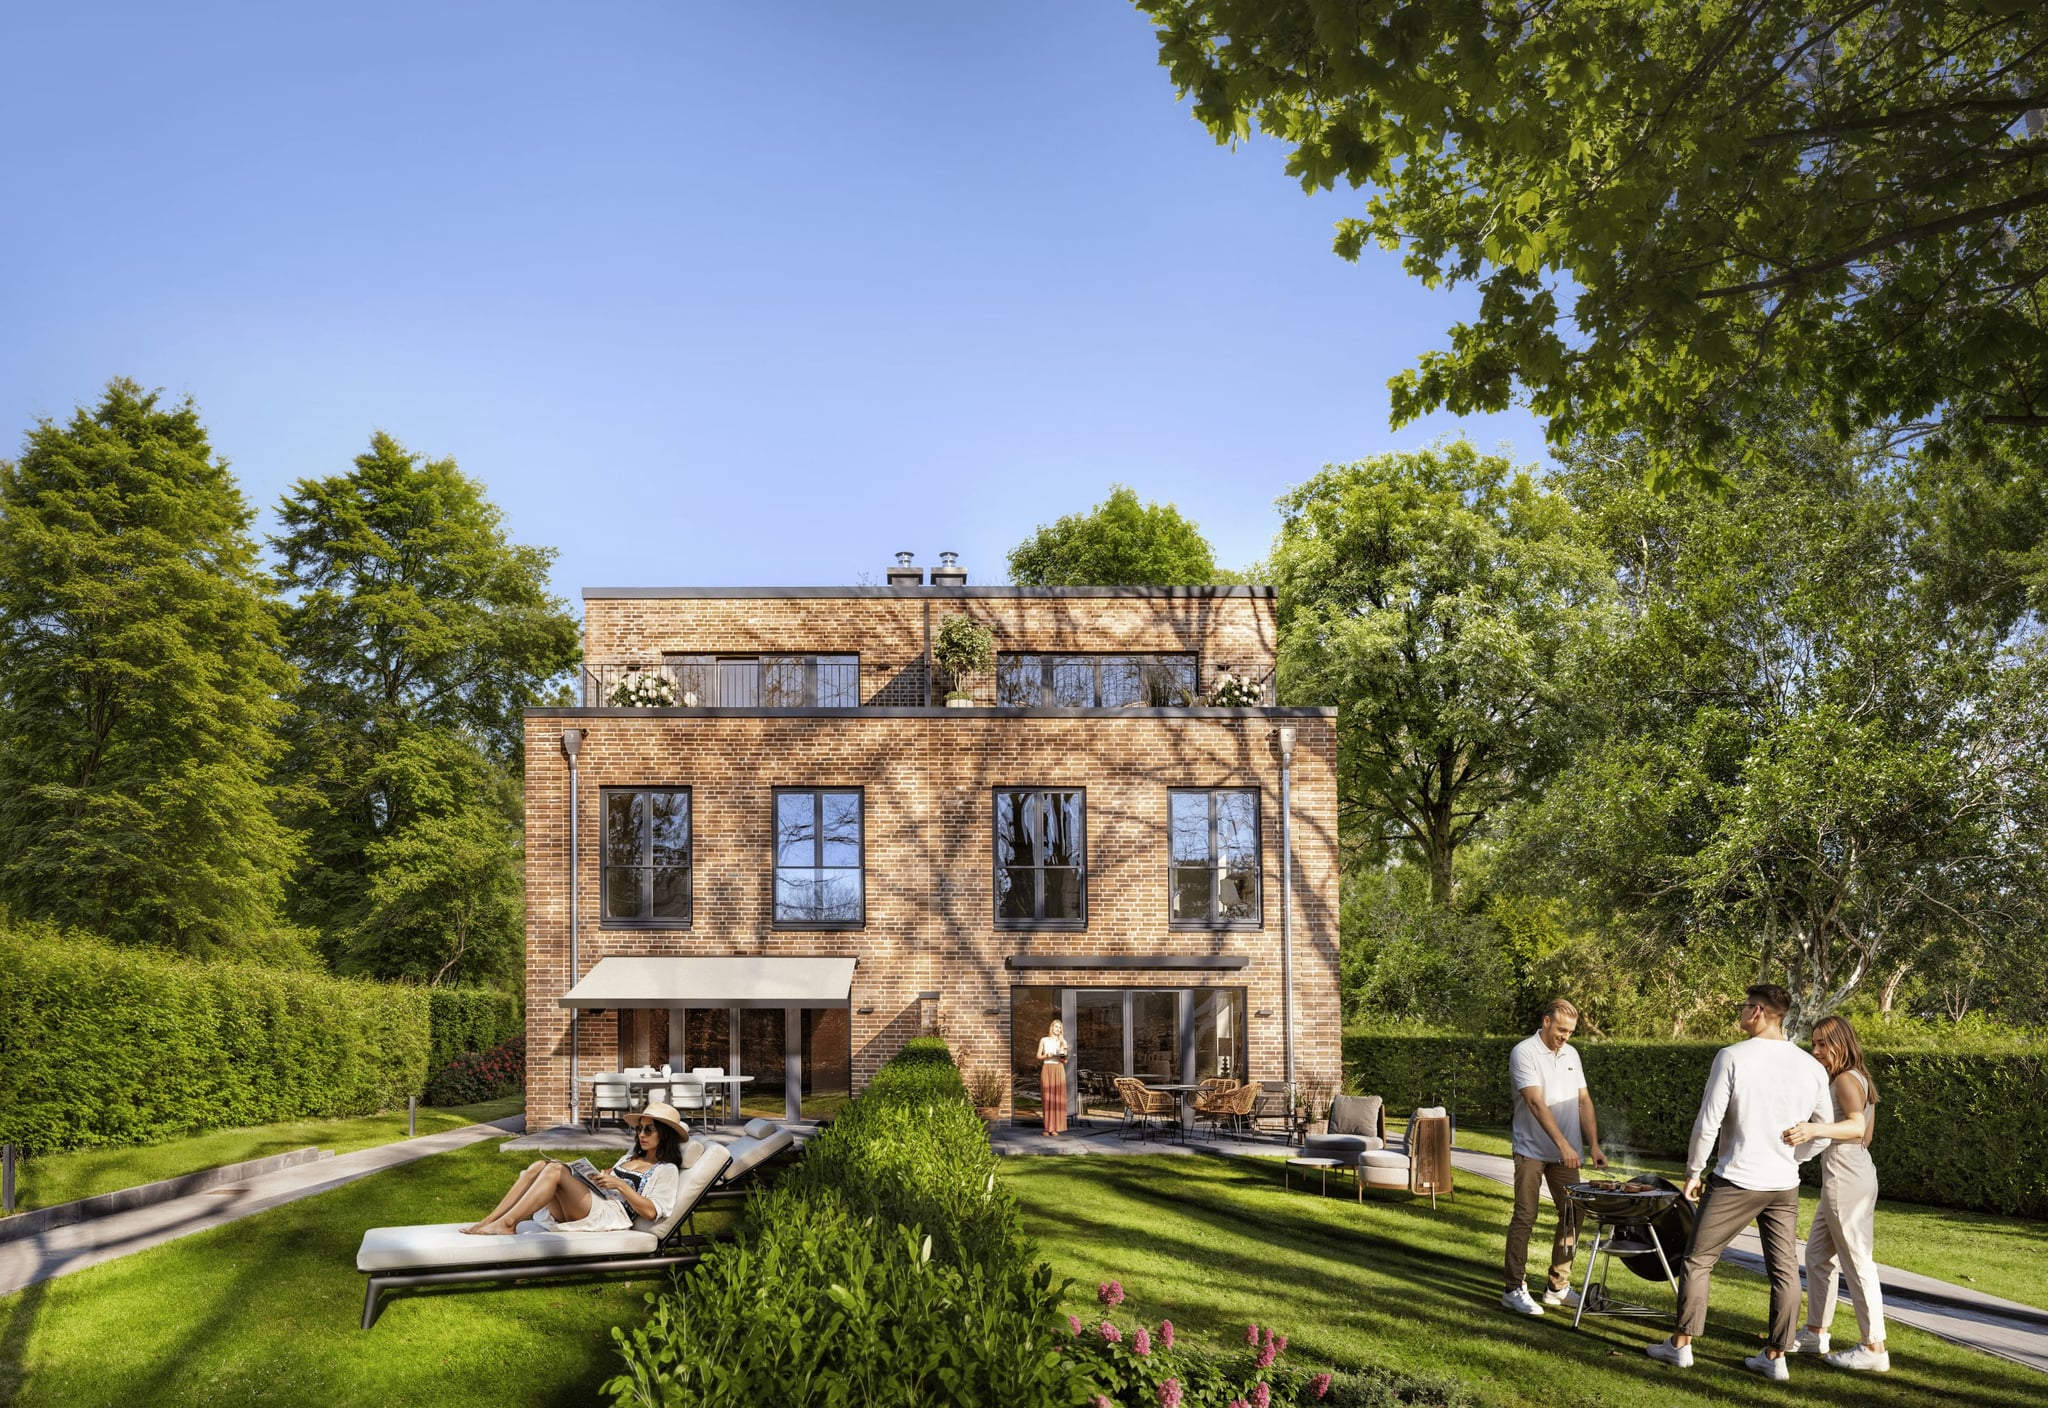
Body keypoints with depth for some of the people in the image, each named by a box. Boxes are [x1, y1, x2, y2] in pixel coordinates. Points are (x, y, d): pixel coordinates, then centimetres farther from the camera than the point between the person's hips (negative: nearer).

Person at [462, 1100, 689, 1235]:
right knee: (540, 1166, -13)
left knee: (555, 1170, -26)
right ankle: (489, 1221, -19)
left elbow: (651, 1212, -8)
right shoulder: (632, 1157, 30)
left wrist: (619, 1185, -11)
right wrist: (599, 1179, 9)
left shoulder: (667, 1170, 4)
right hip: (595, 1205, 8)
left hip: (613, 1215, -8)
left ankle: (507, 1223, -28)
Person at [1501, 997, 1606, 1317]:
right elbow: (1536, 1103, -21)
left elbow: (1583, 1101, 10)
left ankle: (1558, 1287, 20)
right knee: (1525, 1217, -5)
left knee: (1572, 1215, 9)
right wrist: (1563, 1144, -28)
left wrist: (1593, 1144, -1)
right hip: (1531, 1150, -7)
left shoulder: (1571, 1054, 10)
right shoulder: (1524, 1053, -12)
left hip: (1565, 1152, 7)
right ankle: (1514, 1289, 0)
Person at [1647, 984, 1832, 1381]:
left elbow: (1708, 1123, -12)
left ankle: (1681, 1345, 14)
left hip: (1736, 1181, -4)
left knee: (1698, 1259, 7)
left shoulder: (1733, 1057, -12)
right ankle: (1776, 1356, 17)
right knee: (1784, 1269, 12)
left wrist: (1693, 1171, 0)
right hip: (1785, 1185, 5)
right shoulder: (1811, 1067, 2)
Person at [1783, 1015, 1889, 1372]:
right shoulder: (1857, 1079, 16)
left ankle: (1874, 1349, 2)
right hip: (1841, 1177, 11)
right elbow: (1865, 1133, 24)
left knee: (1857, 1262, -4)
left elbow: (1857, 1126, -31)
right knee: (1817, 1254, 16)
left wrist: (1814, 1130, -46)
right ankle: (1815, 1334, 25)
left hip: (1846, 1178, -11)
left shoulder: (1845, 1079, -14)